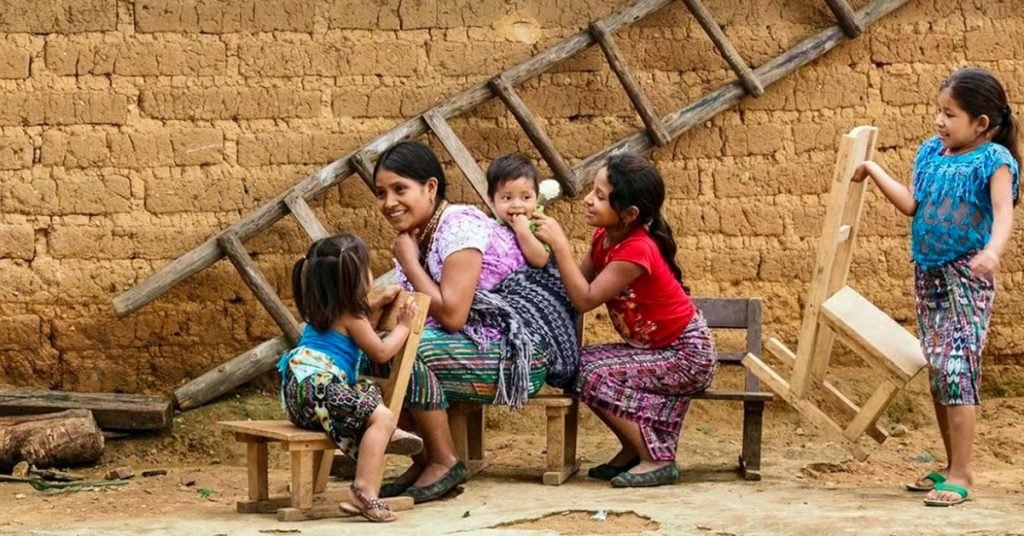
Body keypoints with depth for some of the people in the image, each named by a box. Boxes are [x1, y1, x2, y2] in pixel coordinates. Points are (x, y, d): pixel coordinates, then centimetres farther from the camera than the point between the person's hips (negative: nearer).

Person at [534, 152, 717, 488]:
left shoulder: (636, 250, -27)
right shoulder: (605, 237, 0)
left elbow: (585, 299, -28)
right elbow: (579, 282, 1)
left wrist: (560, 245, -28)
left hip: (687, 355, -9)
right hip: (656, 349, 9)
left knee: (595, 378, -22)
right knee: (580, 364, -4)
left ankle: (656, 460, -10)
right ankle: (633, 450, 8)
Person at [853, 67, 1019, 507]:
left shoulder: (994, 160, -12)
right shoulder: (931, 152, 8)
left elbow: (1003, 212, -25)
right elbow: (911, 204, 12)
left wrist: (993, 249, -44)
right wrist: (872, 171, 11)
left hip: (966, 277, -7)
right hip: (928, 274, 8)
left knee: (956, 368, -13)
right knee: (937, 372, 12)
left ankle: (960, 475, -9)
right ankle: (953, 467, 22)